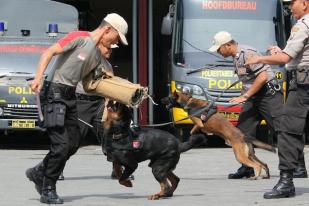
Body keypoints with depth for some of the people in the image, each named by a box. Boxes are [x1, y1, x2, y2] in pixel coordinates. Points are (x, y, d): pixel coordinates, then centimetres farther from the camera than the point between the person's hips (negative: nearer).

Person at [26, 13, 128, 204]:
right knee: (61, 144, -12)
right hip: (54, 93, -9)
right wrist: (38, 77, -24)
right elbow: (49, 52, -14)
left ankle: (39, 173, 27)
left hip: (70, 96, 9)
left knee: (73, 143, 9)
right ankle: (48, 191, -2)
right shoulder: (79, 37, -10)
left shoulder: (97, 55, 16)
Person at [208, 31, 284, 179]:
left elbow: (262, 77, -23)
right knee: (243, 131, 3)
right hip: (253, 98, 10)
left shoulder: (247, 53, -17)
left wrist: (245, 96, -20)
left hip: (268, 94, -10)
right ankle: (247, 168, 8)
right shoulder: (235, 57, 14)